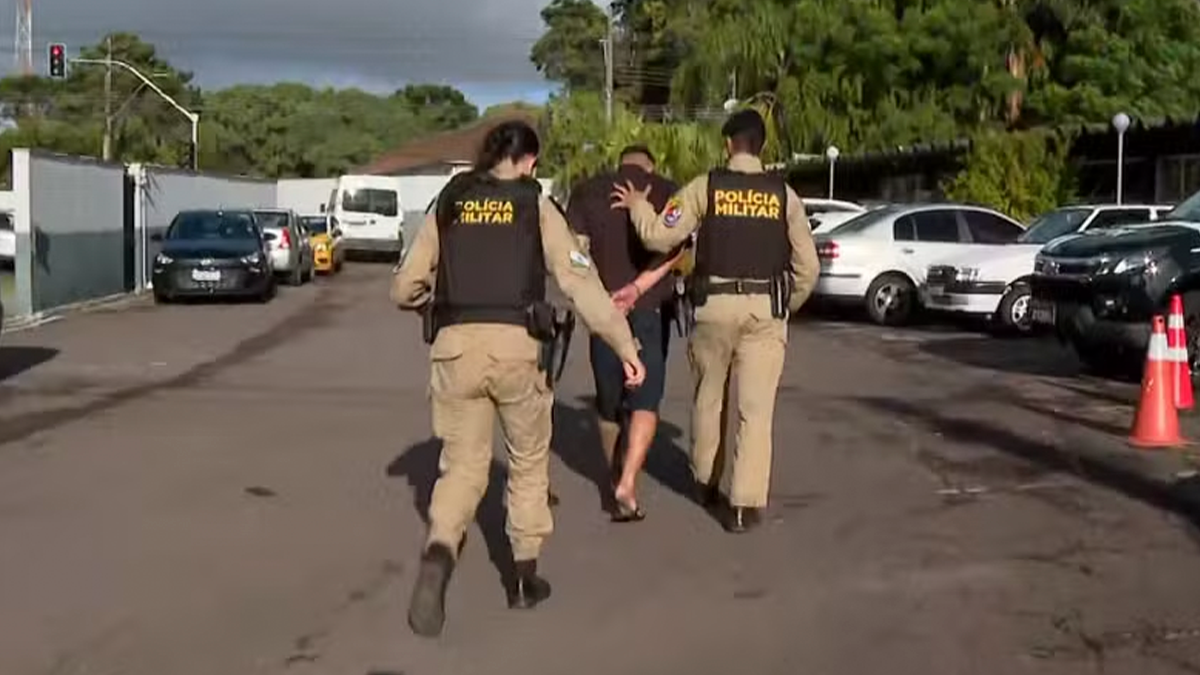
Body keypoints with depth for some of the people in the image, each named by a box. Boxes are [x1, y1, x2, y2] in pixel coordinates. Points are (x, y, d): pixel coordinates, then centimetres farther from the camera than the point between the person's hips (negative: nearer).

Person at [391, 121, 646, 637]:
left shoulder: (447, 207, 13)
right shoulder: (537, 207, 5)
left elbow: (404, 289, 13)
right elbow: (582, 283, -3)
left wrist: (433, 303, 35)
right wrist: (625, 347, -2)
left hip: (455, 347, 2)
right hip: (515, 346, -2)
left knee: (462, 465, 8)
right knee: (528, 461, 19)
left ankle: (438, 556, -20)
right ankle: (524, 575, 24)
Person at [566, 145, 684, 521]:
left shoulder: (586, 191, 7)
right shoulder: (666, 191, 3)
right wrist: (637, 288, -18)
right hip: (650, 308, -2)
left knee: (608, 401, 16)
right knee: (645, 402, -1)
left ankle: (616, 479, 29)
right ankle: (627, 485, -17)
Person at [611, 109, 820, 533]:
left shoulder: (706, 187, -2)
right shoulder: (782, 194, 2)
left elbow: (660, 237, -7)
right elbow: (808, 265, 4)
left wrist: (638, 206, 11)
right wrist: (789, 305, 20)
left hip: (715, 304, 0)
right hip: (766, 308, 0)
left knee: (709, 397, 18)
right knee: (756, 407, 1)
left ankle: (706, 482, 31)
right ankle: (745, 504, -2)